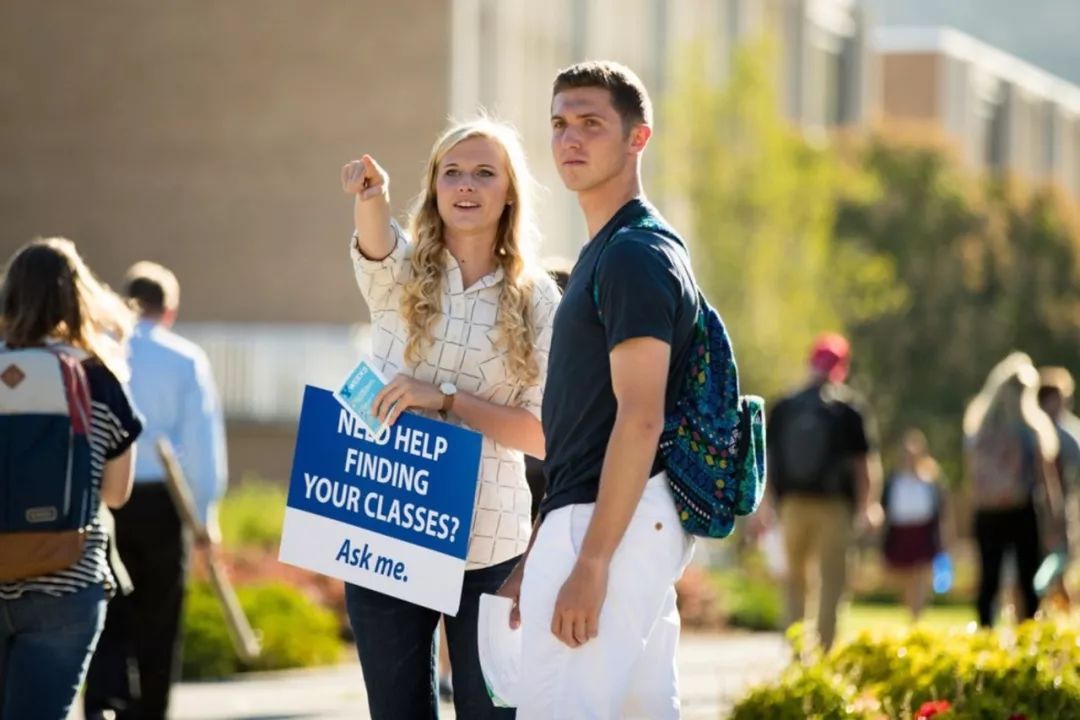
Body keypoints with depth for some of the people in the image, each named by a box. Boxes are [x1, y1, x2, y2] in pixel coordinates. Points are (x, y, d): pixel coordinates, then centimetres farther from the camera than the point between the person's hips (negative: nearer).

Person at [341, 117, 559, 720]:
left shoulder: (537, 301, 2)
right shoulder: (399, 273, 3)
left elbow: (546, 434, -5)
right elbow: (375, 243, -22)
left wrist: (447, 398, -18)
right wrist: (371, 197, -46)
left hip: (488, 550, -1)